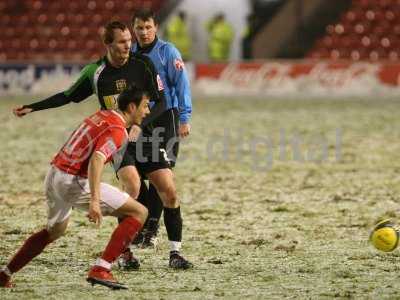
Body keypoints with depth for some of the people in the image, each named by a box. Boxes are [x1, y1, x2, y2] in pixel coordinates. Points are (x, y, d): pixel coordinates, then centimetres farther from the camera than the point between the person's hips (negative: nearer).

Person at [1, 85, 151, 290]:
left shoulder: (102, 115, 14)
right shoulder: (117, 131, -14)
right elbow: (96, 159, -29)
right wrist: (94, 201, -36)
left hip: (54, 175, 9)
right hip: (73, 182, -9)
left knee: (54, 231, 35)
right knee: (139, 213, -6)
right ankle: (100, 270, -12)